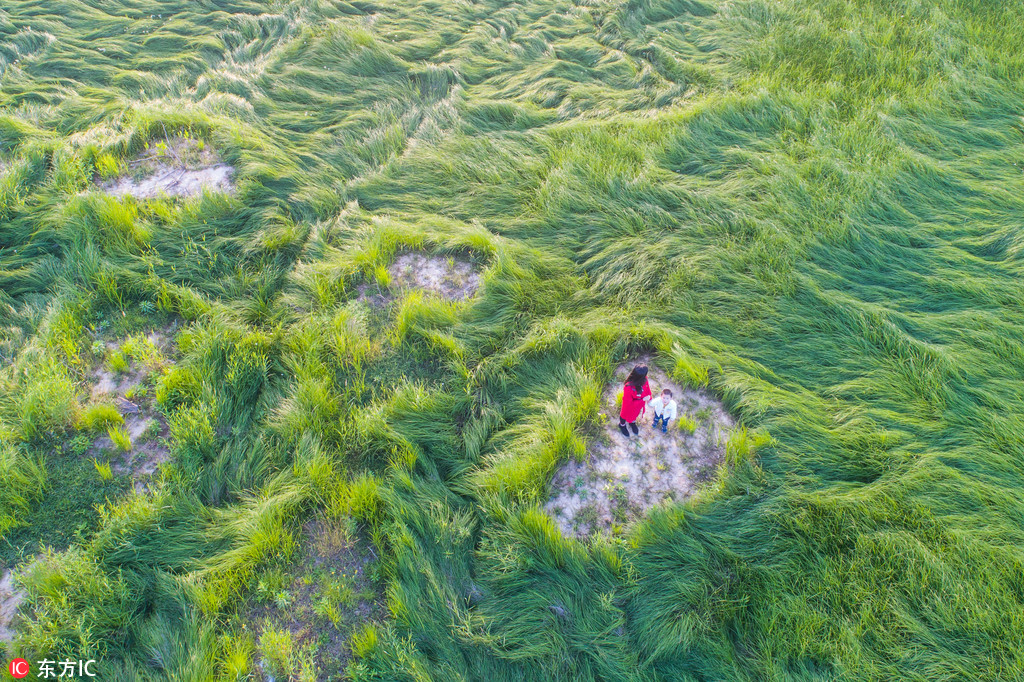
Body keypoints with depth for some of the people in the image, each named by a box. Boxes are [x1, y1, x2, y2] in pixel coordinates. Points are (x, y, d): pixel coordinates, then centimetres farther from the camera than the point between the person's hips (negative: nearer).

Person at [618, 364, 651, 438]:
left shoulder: (644, 380, -30)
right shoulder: (628, 388, -47)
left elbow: (647, 388, -5)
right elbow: (628, 404, -32)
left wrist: (649, 398, 8)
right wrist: (643, 400, -31)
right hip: (630, 407, -5)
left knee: (635, 414, 36)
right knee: (626, 415, 30)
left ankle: (632, 422, 69)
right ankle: (622, 425, 63)